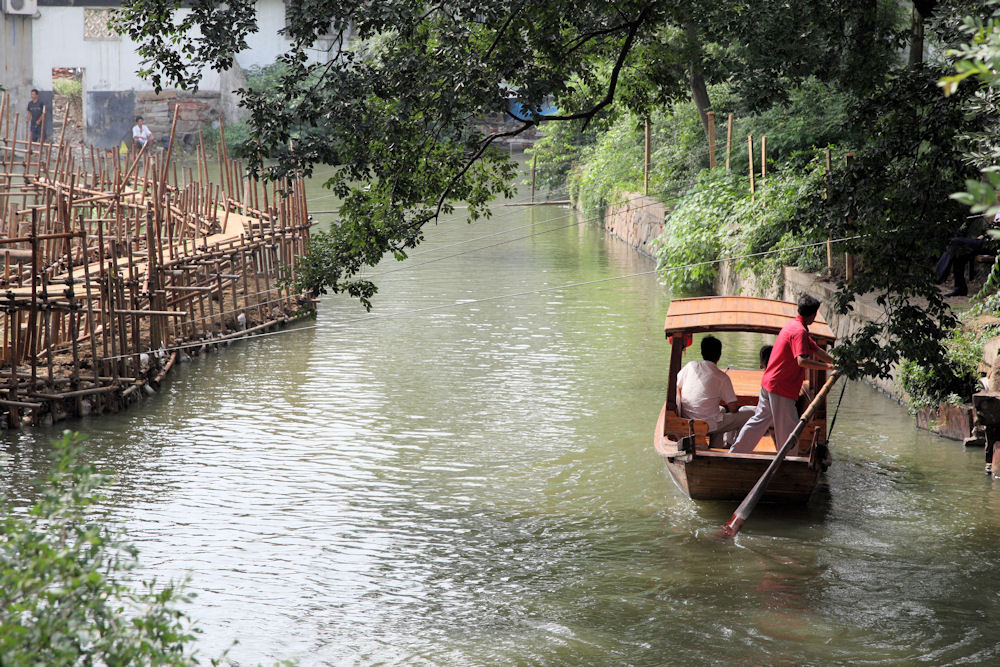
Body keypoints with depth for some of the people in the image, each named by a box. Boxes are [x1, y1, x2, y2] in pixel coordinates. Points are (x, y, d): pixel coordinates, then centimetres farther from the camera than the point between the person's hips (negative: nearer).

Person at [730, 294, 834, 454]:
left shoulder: (792, 326, 15)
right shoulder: (799, 331, -17)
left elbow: (817, 350, 21)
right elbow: (802, 361, -30)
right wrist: (827, 366, -23)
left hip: (768, 383, 10)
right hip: (781, 388, -10)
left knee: (759, 420, 16)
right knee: (788, 429, 1)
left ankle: (734, 454, 19)